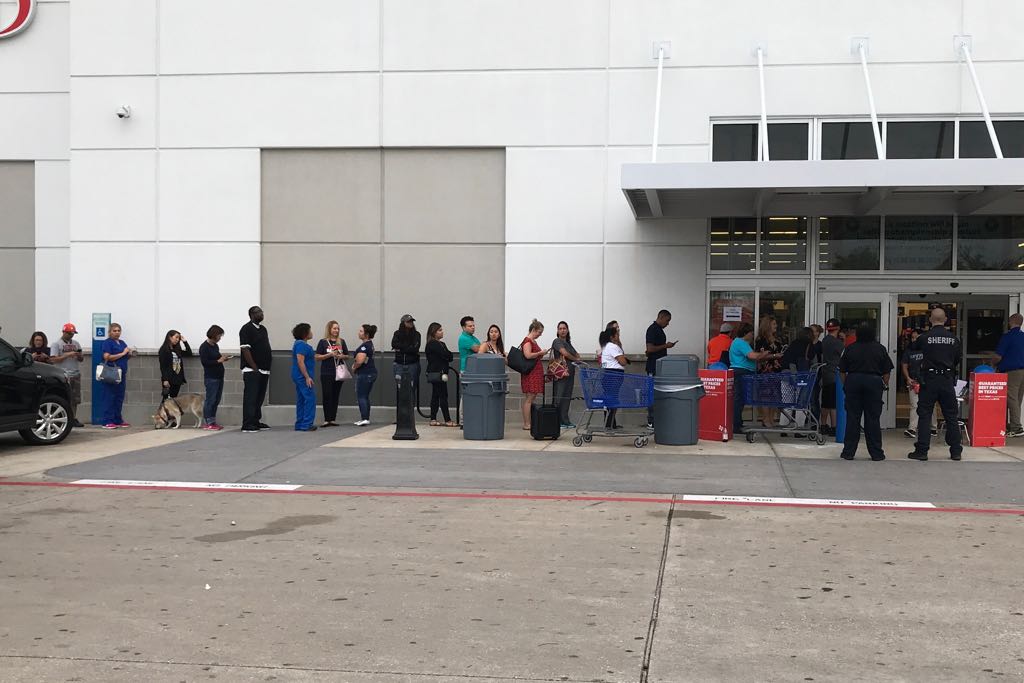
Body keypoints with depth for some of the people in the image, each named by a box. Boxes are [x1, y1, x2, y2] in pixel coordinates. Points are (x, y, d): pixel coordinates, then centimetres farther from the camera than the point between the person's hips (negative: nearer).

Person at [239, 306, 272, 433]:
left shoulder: (263, 328, 17)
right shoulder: (246, 329, -8)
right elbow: (245, 349, -15)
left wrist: (268, 367, 15)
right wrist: (254, 367, -18)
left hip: (264, 370, 8)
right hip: (252, 370, -8)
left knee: (259, 398, 12)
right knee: (250, 398, -8)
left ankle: (256, 422, 19)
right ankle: (247, 425, -8)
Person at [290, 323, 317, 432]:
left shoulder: (301, 344, 17)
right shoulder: (301, 345, -15)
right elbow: (300, 361, -21)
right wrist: (307, 377, -22)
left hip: (300, 377, 11)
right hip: (303, 376, -11)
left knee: (301, 400, 12)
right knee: (310, 399, -9)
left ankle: (299, 425, 15)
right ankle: (306, 424, -9)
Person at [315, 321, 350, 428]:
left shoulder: (341, 342, 9)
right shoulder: (323, 342, 0)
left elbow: (347, 356, 16)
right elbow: (317, 357, -4)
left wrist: (342, 356, -6)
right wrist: (330, 355, -14)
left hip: (339, 373, 3)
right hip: (326, 374, -3)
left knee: (335, 396, 6)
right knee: (327, 396, -5)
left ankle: (333, 419, 10)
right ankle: (326, 420, -2)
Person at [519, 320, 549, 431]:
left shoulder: (533, 341, 19)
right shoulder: (527, 340, -11)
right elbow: (528, 355, -24)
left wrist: (542, 353, 15)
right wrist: (541, 353, -14)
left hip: (536, 372, 10)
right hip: (530, 373, -10)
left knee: (532, 397, 8)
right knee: (529, 398, -9)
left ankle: (527, 422, 9)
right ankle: (526, 424, -9)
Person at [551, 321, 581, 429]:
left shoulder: (568, 343, 21)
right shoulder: (557, 341, -3)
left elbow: (577, 355, 22)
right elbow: (564, 353, -16)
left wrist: (578, 359, -2)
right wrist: (576, 359, -1)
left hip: (570, 373, 8)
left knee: (567, 398, 6)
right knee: (559, 397, -8)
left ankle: (565, 421, 9)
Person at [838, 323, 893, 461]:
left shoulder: (850, 348, 0)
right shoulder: (880, 349, 0)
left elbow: (842, 371, 2)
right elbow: (886, 371, 1)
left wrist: (845, 384, 14)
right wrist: (886, 385, 14)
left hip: (853, 381, 0)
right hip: (874, 382, 0)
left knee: (852, 418, 4)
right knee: (873, 418, 4)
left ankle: (848, 452, 5)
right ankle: (876, 453, 7)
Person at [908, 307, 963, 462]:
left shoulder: (925, 337, -7)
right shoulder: (953, 338, 0)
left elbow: (912, 348, 11)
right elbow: (957, 360, 9)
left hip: (929, 380, -2)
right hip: (948, 380, 2)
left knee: (924, 416, 2)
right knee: (951, 416, 9)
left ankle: (921, 451, 0)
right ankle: (956, 451, 12)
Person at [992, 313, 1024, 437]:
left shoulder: (1007, 337, -11)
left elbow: (998, 357, -14)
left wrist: (991, 363, 8)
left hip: (1011, 372, -7)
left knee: (1011, 399, -6)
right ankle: (1013, 426, 15)